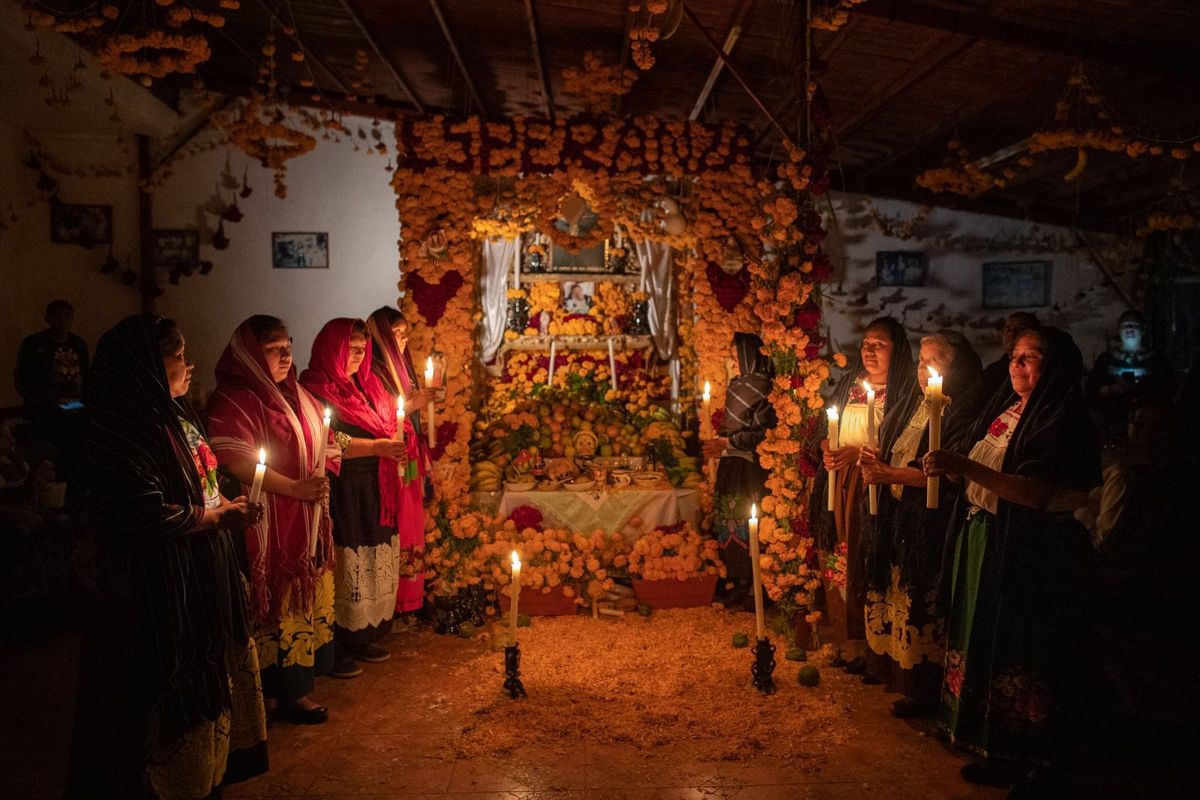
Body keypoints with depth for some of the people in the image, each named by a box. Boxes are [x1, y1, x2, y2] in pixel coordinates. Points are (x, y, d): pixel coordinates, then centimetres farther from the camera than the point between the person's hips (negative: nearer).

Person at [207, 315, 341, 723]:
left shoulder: (297, 395, 14)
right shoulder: (233, 402, -11)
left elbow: (327, 445, 24)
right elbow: (238, 463, -22)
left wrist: (327, 456, 1)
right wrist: (294, 487, -23)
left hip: (308, 519, 8)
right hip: (268, 524, -8)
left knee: (309, 595, 12)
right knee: (280, 601, -2)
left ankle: (300, 677, 25)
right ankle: (287, 693, 10)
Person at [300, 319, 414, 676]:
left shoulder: (366, 384, 15)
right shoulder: (316, 389, -9)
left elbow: (389, 427, 21)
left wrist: (396, 446, 0)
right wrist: (377, 447, -21)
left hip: (376, 492, 8)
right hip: (343, 494, -8)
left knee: (376, 563, 11)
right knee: (346, 565, -3)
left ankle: (364, 636, 24)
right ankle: (337, 648, 8)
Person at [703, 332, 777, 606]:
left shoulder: (761, 386, -13)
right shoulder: (737, 384, 12)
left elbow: (762, 432, -16)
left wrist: (727, 443, -14)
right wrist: (718, 445, 8)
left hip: (749, 467, -8)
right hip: (731, 463, 8)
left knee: (744, 522, -2)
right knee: (728, 519, 9)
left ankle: (747, 582, 8)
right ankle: (736, 577, 17)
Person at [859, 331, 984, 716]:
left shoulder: (963, 411, -13)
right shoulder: (915, 403, 12)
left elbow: (946, 474, -20)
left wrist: (889, 474, -20)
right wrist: (876, 462, -4)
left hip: (930, 524, -8)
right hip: (893, 518, 8)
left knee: (920, 602, -1)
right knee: (889, 593, 15)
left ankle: (924, 690, 12)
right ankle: (887, 665, 30)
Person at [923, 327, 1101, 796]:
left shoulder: (1064, 421, -13)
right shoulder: (1001, 408, 11)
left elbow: (1038, 493, -24)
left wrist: (966, 467, -28)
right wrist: (949, 467, -3)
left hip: (1032, 556, -7)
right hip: (981, 542, 8)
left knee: (1025, 658, 2)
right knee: (987, 647, 13)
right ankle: (1003, 754, 29)